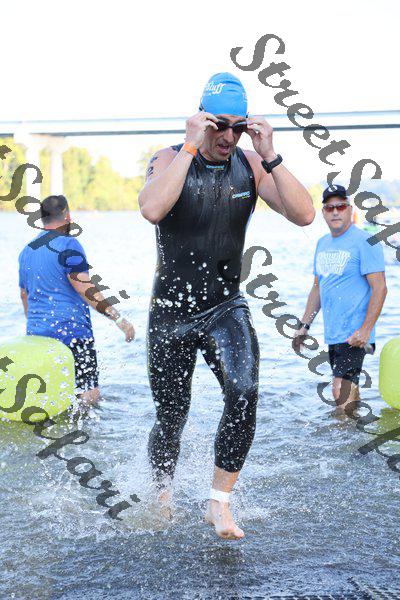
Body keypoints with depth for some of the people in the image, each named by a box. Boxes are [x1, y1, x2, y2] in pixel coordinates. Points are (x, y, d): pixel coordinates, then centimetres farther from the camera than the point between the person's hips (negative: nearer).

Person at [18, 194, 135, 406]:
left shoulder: (26, 251, 16)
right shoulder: (67, 246, -8)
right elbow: (85, 289, -18)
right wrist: (119, 319, -20)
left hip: (36, 334, 8)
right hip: (71, 332, -8)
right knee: (89, 396, -8)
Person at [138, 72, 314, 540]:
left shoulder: (250, 165, -3)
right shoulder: (170, 160, -10)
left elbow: (303, 215, -15)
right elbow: (151, 209, -33)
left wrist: (269, 156, -23)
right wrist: (191, 147, -31)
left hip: (226, 308, 1)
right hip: (172, 312, -1)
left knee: (244, 393, -24)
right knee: (171, 419, 9)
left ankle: (219, 504, -12)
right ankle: (163, 502, 35)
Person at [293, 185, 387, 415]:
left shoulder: (364, 242, -10)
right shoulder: (323, 244, 14)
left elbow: (379, 288, -14)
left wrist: (366, 329, -20)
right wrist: (305, 326, 16)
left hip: (354, 335, -7)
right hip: (333, 335, 8)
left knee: (341, 393, -15)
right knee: (348, 391, 14)